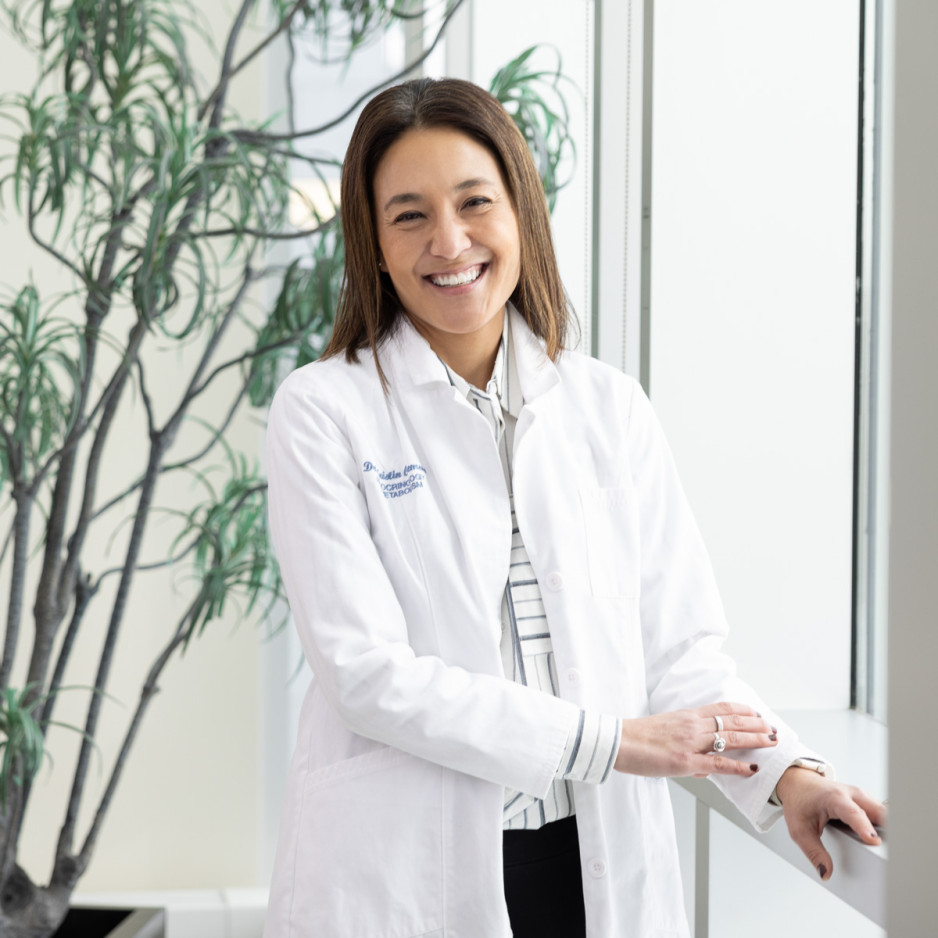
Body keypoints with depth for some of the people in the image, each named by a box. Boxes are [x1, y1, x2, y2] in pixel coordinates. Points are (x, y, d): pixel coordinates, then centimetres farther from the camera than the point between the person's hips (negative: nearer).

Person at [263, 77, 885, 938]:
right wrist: (608, 741, -14)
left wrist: (783, 771, -13)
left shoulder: (609, 408, 6)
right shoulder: (322, 413, -5)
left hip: (600, 867, 3)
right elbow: (366, 672, -13)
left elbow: (676, 643, 4)